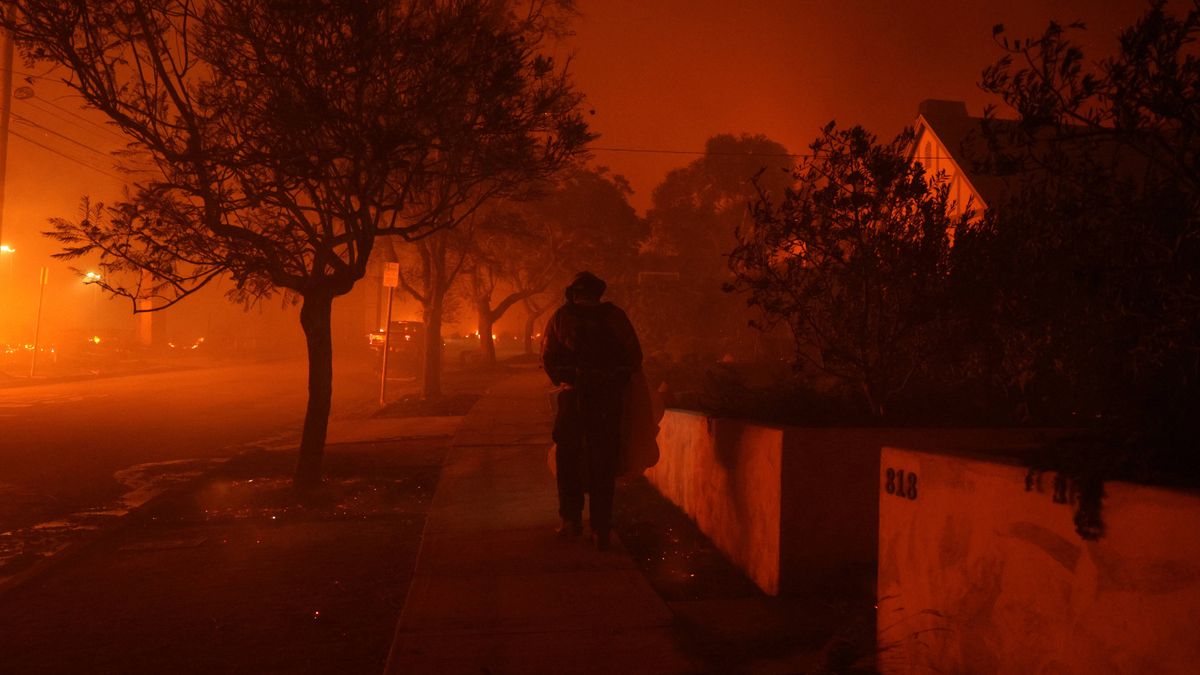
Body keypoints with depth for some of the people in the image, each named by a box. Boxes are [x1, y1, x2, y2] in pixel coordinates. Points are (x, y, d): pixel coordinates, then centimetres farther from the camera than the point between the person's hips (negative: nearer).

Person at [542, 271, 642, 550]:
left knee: (568, 457, 15)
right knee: (604, 462, 7)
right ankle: (601, 529, 7)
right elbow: (635, 357, 4)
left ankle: (572, 519, 13)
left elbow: (548, 359, 3)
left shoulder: (561, 316, 5)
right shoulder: (615, 315, 6)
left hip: (574, 394, 0)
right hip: (609, 398, 1)